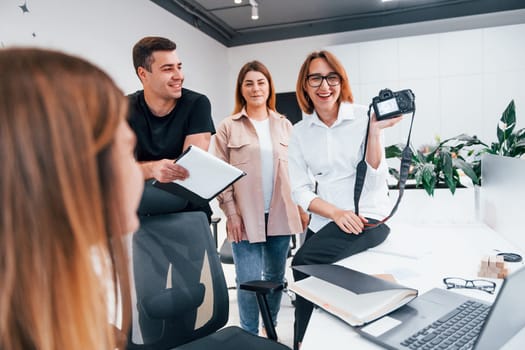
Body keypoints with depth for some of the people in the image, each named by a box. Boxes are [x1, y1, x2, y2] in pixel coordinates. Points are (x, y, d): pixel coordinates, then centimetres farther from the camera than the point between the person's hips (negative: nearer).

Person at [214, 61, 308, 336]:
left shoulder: (284, 125, 9)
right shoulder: (228, 127, 0)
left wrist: (302, 206, 5)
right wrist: (230, 213, -9)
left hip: (280, 214, 4)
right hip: (245, 216, -3)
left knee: (275, 277, 15)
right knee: (249, 281, 0)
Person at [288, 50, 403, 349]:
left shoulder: (364, 117, -6)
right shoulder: (300, 132, 3)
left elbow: (376, 181, -9)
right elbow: (299, 190, -2)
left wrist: (375, 132, -22)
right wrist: (336, 213, -18)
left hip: (368, 216, -4)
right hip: (324, 222, 4)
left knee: (305, 261, -22)